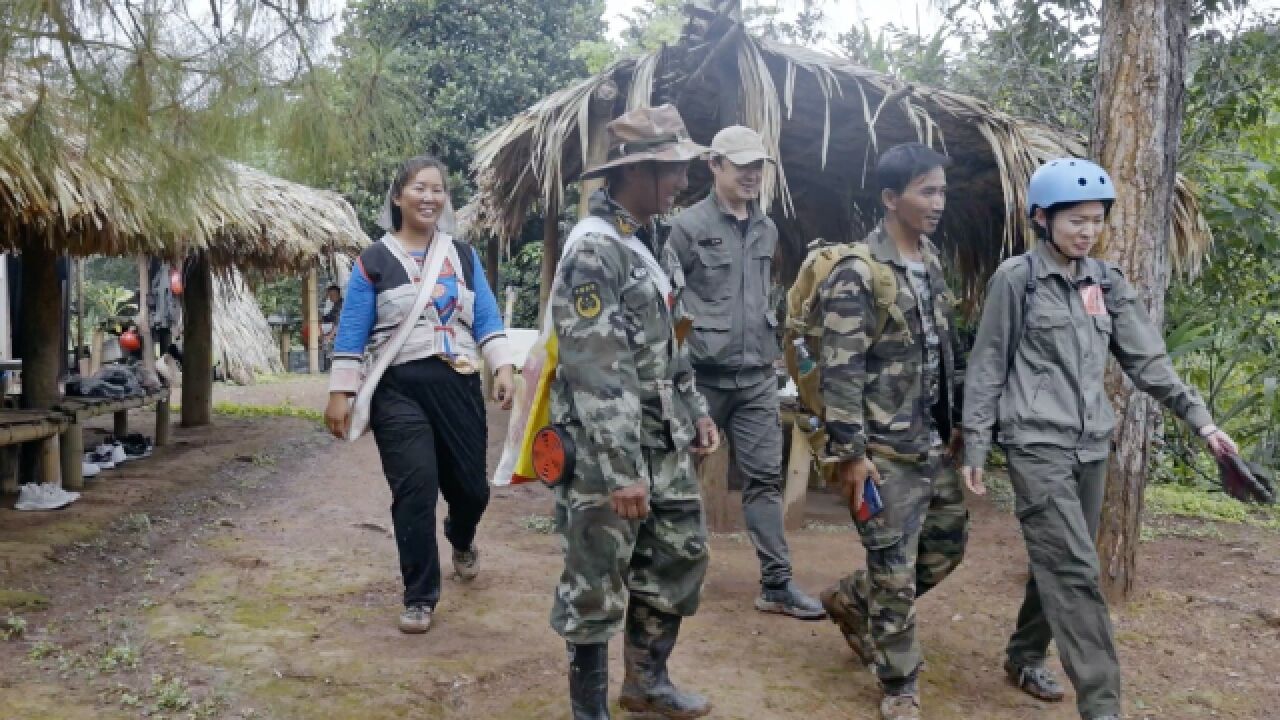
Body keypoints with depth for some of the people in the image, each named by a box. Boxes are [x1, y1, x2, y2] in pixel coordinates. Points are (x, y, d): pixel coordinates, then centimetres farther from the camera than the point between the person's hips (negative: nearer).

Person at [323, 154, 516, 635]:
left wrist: (502, 369, -4)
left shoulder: (463, 256, 12)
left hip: (459, 385, 3)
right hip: (399, 389, -3)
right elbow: (351, 334, 1)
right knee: (415, 489, -8)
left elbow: (487, 319, 9)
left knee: (471, 484, 8)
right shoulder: (374, 261, 3)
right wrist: (340, 392, -5)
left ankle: (461, 540, 45)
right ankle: (419, 597, 7)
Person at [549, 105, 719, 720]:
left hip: (662, 444, 10)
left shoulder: (642, 241, 11)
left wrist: (695, 411, 20)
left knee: (680, 556, 18)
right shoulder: (594, 249, -19)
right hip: (607, 453, -10)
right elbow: (598, 373, -24)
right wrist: (623, 472, -25)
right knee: (596, 587, 4)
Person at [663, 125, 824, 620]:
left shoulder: (766, 230, 10)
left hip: (757, 378, 5)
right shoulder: (689, 227, -9)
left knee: (765, 478, 5)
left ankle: (777, 584, 11)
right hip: (703, 376, -5)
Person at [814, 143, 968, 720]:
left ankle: (848, 600, 37)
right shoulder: (856, 274, -16)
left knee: (947, 546, 18)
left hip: (934, 444, 8)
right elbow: (840, 371, -19)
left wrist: (958, 419, 18)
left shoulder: (932, 262, 10)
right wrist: (850, 454, -20)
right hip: (886, 451, -8)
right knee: (895, 571, 2)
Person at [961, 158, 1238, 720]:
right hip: (1037, 443, -6)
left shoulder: (1107, 282, 10)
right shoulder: (1015, 278, -5)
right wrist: (974, 447, -6)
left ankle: (1024, 658, 31)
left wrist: (1200, 420, 3)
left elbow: (1145, 359, 12)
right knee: (1074, 568, -12)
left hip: (1092, 445, 6)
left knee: (1059, 563, 12)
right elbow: (987, 365, -3)